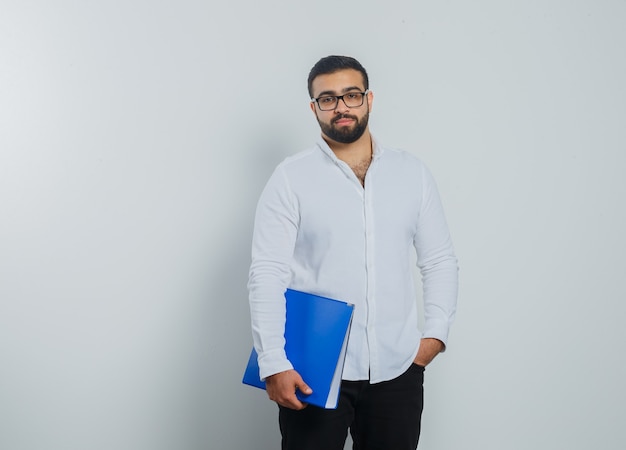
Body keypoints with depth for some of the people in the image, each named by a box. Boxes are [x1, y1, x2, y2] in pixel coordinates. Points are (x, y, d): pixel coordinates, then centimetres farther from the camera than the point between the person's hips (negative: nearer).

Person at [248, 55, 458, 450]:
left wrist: (435, 333, -1)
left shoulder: (413, 172, 7)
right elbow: (267, 274, -8)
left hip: (397, 369, 3)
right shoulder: (291, 178, -3)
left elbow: (440, 261, 11)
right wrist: (274, 364, -15)